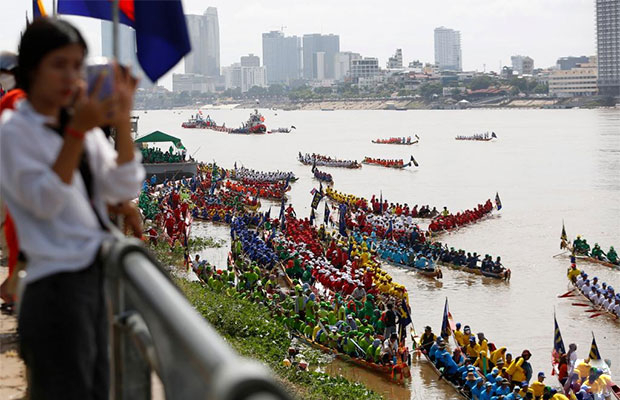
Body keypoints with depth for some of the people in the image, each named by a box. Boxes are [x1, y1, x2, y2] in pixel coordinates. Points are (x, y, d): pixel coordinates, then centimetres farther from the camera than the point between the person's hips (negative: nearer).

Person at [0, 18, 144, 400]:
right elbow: (44, 201, -19)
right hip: (57, 285, -7)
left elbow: (124, 189, 1)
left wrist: (122, 122, -11)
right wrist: (77, 131, -24)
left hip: (95, 278, 7)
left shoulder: (85, 125, 10)